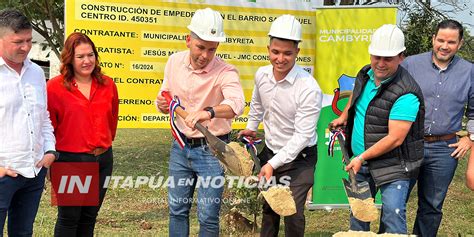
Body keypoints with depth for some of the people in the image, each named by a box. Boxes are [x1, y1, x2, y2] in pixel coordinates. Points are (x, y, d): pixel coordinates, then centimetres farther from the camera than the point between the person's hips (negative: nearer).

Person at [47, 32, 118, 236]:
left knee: (89, 217, 15)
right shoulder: (55, 87, -10)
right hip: (69, 160, -4)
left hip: (103, 159, 5)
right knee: (68, 219, 6)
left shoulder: (107, 85, 4)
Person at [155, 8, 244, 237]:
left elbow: (236, 103, -41)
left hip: (211, 149, -5)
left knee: (208, 216, 1)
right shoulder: (175, 61, -3)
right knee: (177, 209, 15)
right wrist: (162, 104, -14)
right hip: (180, 145, 5)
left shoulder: (225, 72, -21)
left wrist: (208, 112, -61)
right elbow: (166, 95, 11)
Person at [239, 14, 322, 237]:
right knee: (268, 208, 20)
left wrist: (274, 164, -28)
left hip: (298, 158, -6)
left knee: (293, 213, -8)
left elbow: (302, 135, -26)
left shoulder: (309, 89, -27)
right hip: (269, 152, 6)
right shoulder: (261, 74, -8)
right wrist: (251, 127, 24)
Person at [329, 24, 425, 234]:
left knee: (393, 215, -13)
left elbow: (395, 138, -27)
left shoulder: (406, 94, -25)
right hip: (360, 161, 8)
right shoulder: (365, 74, 1)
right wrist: (343, 117, 25)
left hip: (393, 165, -8)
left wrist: (362, 157, -22)